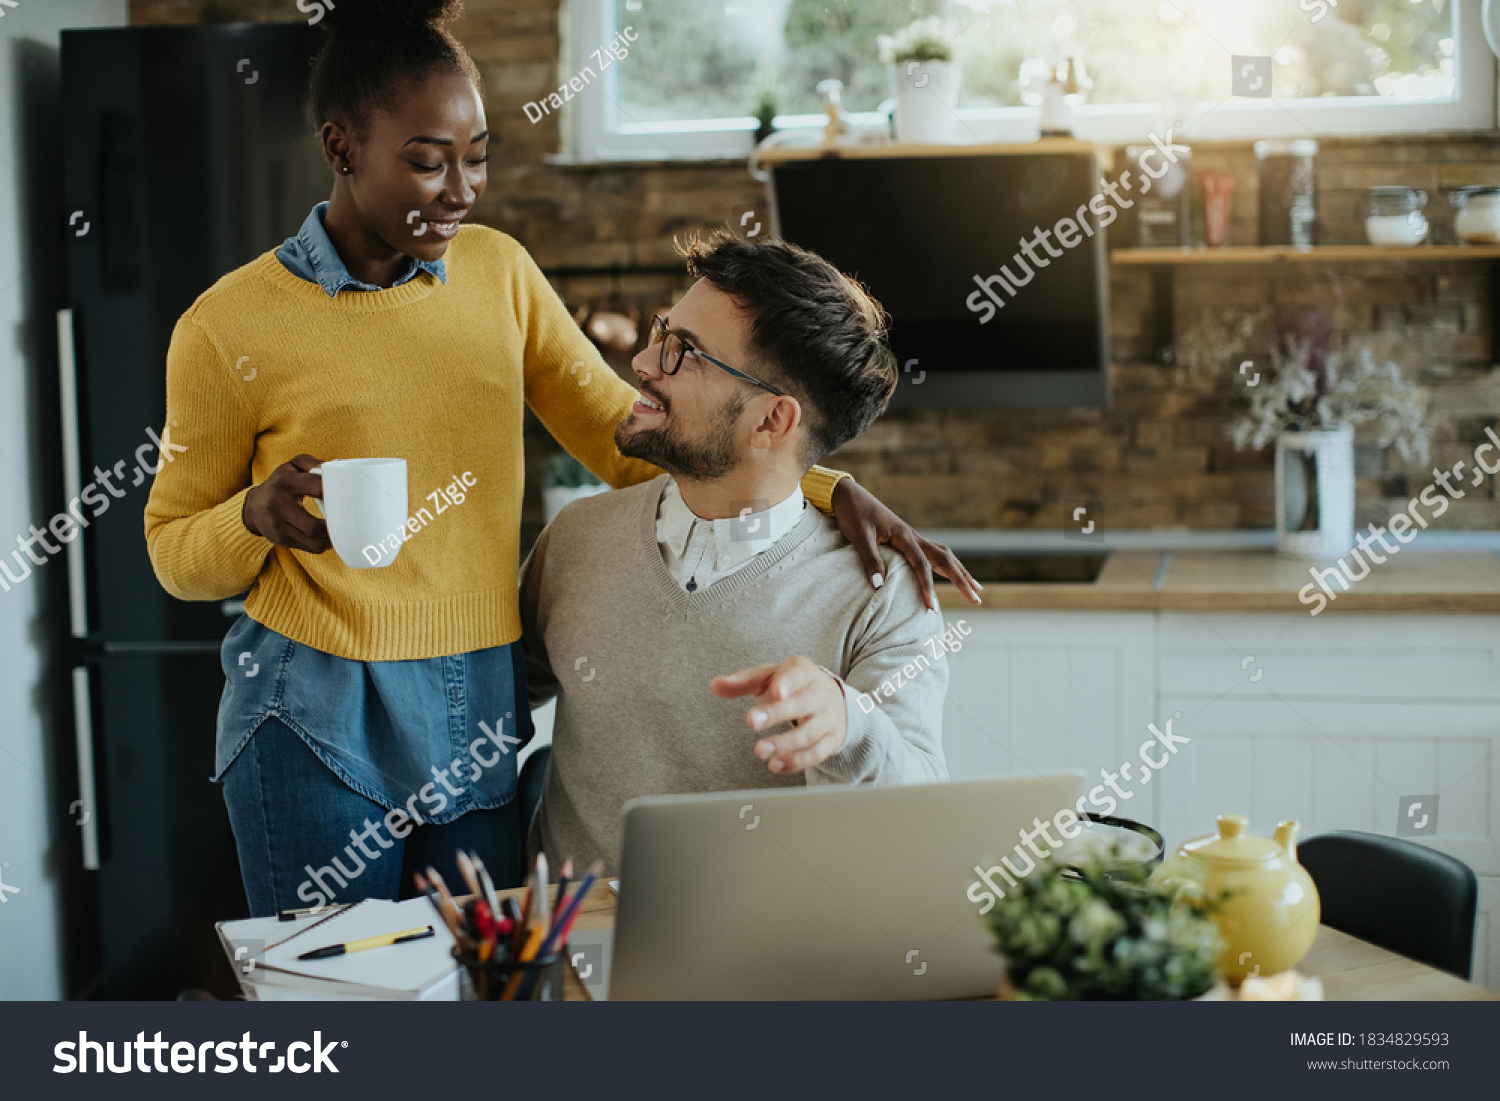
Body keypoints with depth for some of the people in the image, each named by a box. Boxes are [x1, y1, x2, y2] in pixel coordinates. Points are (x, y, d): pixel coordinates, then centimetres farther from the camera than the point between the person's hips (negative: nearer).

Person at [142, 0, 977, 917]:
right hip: (319, 728, -3)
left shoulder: (498, 272, 5)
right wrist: (258, 515, -20)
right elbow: (176, 554, 2)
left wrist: (831, 490, -5)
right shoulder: (230, 327, -7)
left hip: (484, 717, 4)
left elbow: (631, 437, 7)